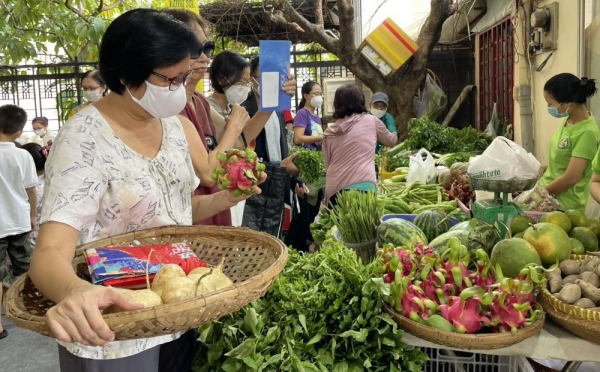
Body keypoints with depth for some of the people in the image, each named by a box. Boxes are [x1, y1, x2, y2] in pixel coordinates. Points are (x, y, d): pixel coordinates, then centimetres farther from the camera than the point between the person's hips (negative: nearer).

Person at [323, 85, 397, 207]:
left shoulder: (329, 132, 11)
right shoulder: (371, 121, 7)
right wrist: (394, 135, 48)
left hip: (334, 190, 3)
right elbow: (391, 140, 25)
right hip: (362, 187, -2)